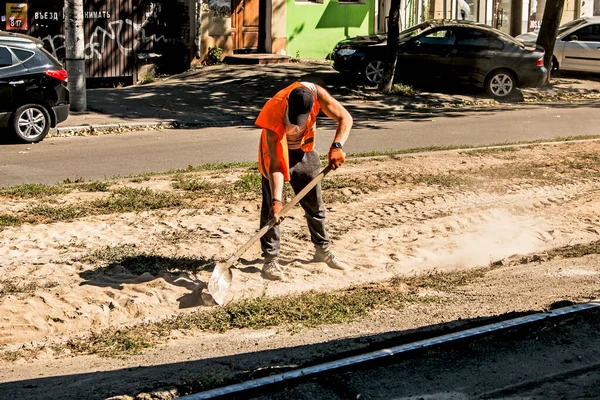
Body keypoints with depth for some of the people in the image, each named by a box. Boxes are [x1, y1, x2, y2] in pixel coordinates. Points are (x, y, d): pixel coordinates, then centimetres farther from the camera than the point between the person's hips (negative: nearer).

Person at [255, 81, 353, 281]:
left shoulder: (316, 93, -31)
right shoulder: (273, 113, -38)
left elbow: (345, 118, -23)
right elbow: (275, 162, -37)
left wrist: (337, 146, -40)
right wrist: (276, 199, -42)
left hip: (304, 150, 4)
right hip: (277, 152, -4)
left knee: (315, 202, 13)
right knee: (271, 207, -8)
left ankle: (322, 250, 29)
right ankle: (270, 259, 2)